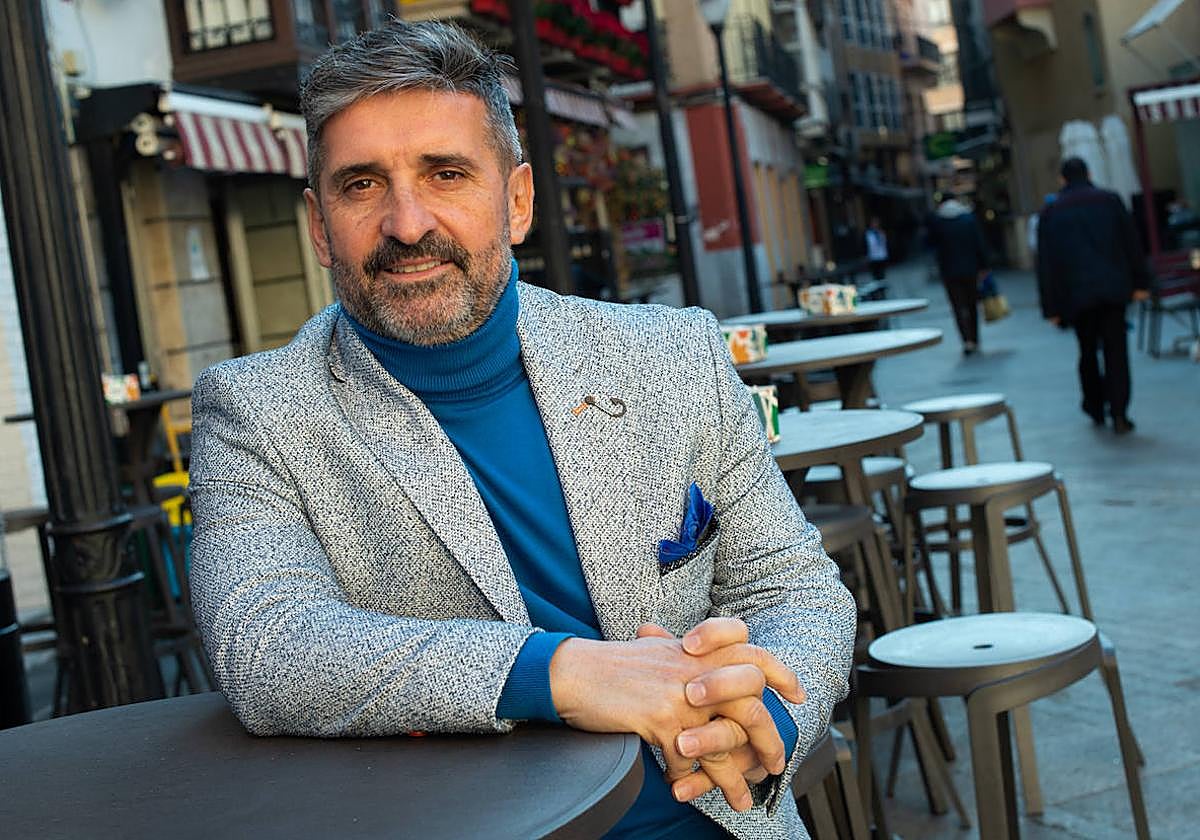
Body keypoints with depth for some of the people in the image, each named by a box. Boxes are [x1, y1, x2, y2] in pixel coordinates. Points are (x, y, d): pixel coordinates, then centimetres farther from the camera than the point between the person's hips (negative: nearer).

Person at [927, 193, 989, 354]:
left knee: (958, 306, -2)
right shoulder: (969, 217, -1)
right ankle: (975, 341, 19)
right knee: (972, 305, 14)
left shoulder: (935, 220, -4)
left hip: (949, 271, -1)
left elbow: (932, 243, 4)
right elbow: (980, 244, -2)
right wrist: (983, 267, 2)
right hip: (970, 269, 1)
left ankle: (968, 341, -18)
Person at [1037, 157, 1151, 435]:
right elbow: (1132, 243, 2)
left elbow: (1046, 263, 2)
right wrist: (1140, 283, 7)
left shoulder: (1051, 212, 4)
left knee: (1088, 351, 16)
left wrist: (1051, 307, 5)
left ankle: (1095, 408, 26)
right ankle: (1119, 414, -10)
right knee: (1116, 350, -1)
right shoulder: (1110, 200, 4)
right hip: (1113, 288, 0)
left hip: (1077, 294, 1)